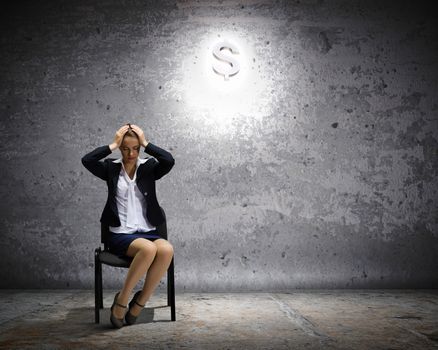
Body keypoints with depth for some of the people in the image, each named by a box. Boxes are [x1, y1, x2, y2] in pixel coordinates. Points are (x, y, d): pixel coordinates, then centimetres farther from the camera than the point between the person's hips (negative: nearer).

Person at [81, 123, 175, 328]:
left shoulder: (149, 168, 9)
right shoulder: (111, 168, 8)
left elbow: (169, 161, -12)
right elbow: (87, 160, -11)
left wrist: (145, 144, -5)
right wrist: (113, 145, -5)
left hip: (147, 232, 2)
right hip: (120, 235, -2)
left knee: (166, 250, -33)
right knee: (149, 249, -35)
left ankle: (139, 303, -17)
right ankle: (121, 301, -16)